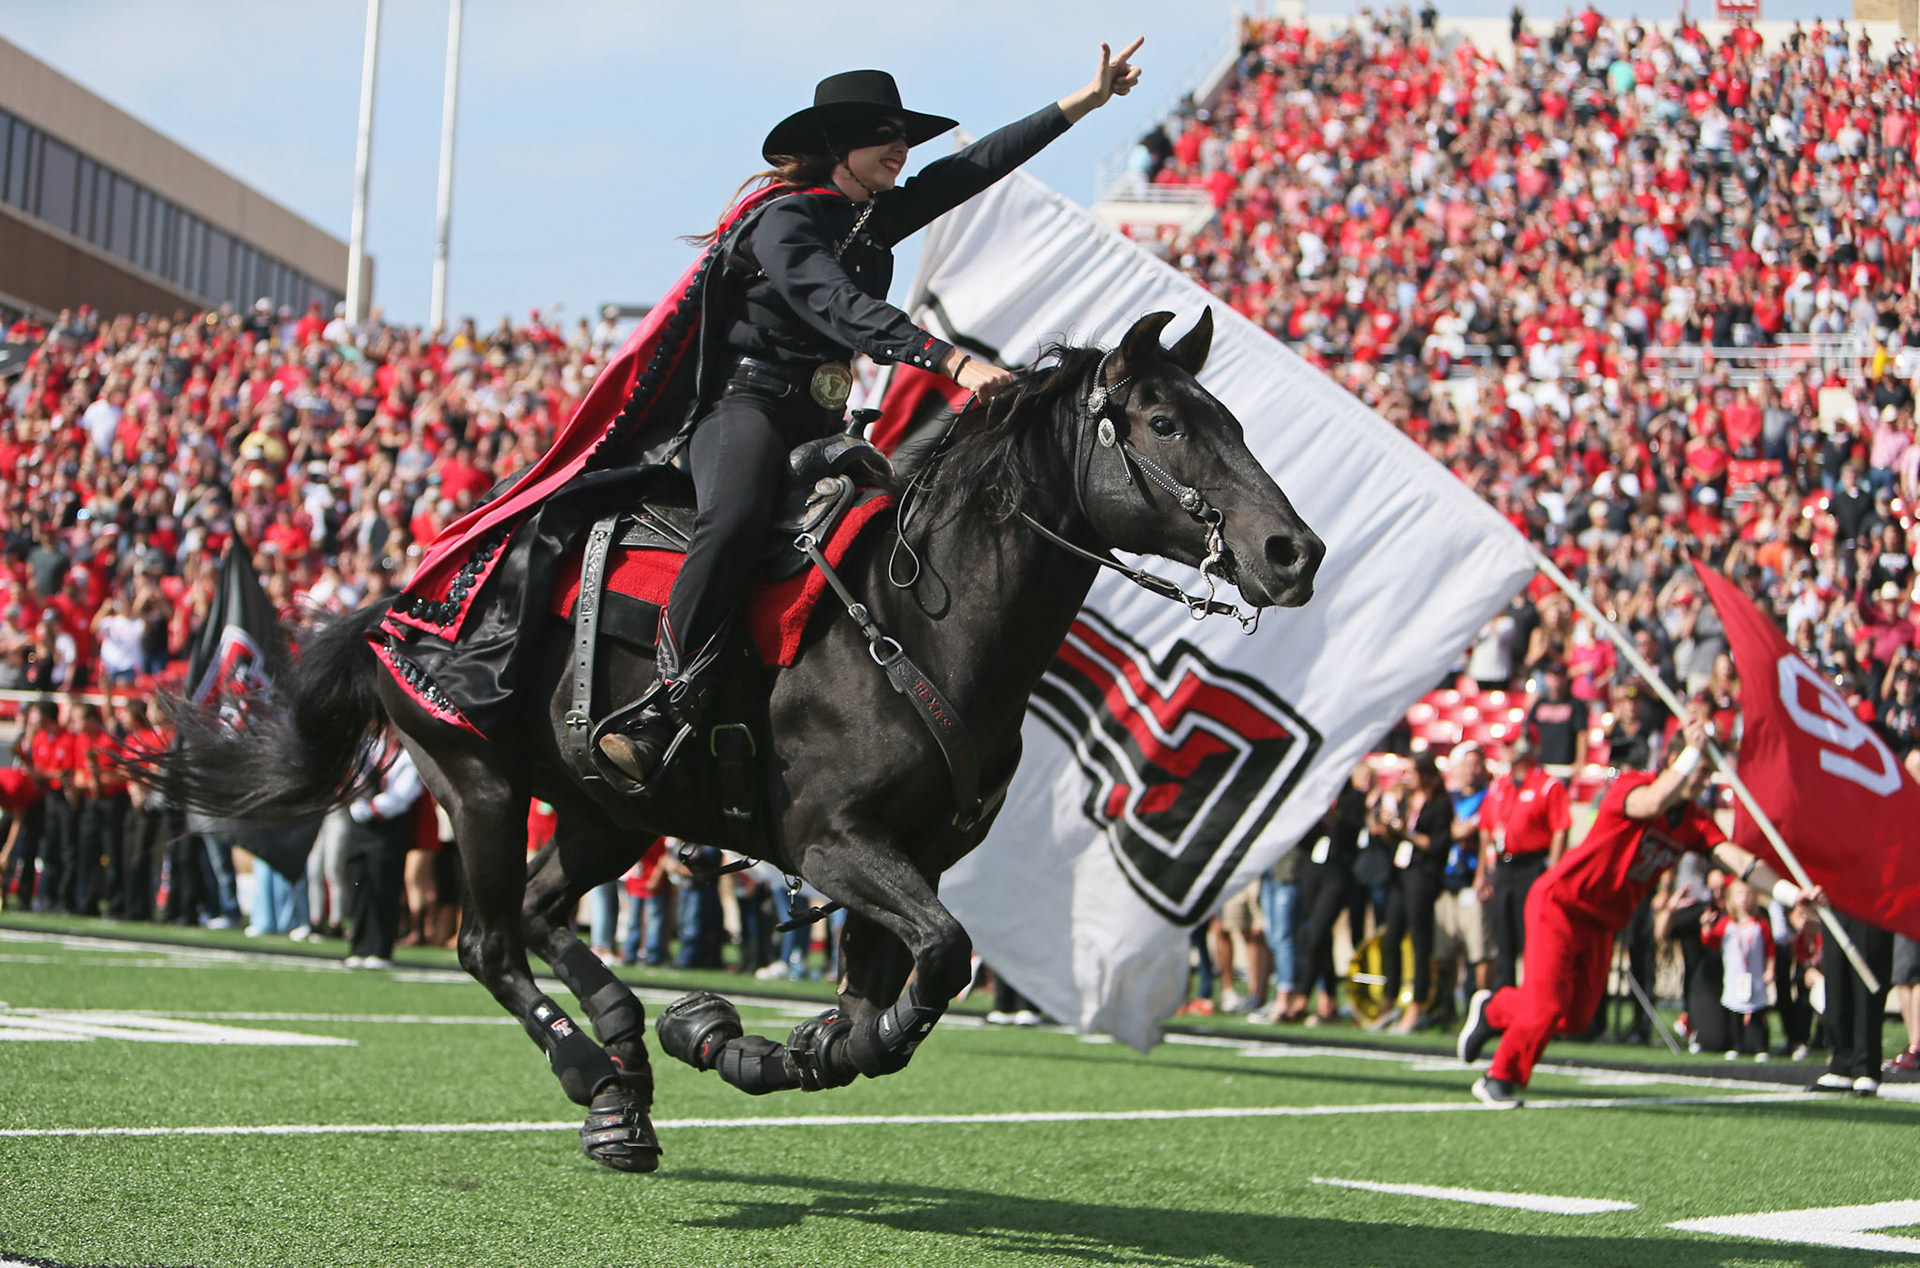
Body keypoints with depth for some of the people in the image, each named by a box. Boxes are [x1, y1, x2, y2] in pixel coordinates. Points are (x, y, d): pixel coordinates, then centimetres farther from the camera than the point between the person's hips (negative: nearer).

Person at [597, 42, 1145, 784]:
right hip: (748, 405, -9)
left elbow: (976, 166, 18)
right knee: (733, 521, -37)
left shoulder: (875, 217, 13)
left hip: (822, 421, 9)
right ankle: (659, 713, -38)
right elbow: (843, 309, -27)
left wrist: (1087, 100, 18)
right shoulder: (785, 222, -11)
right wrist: (953, 362, -39)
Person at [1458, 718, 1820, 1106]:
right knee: (1545, 1006, -12)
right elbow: (1653, 802, -42)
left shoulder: (1696, 821, -1)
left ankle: (1492, 1010, 33)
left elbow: (1738, 859, -12)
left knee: (1576, 1016, 8)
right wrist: (1694, 750, -40)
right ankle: (1500, 1080, 10)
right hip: (1560, 901, -7)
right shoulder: (1630, 785, -18)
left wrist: (1792, 894, -26)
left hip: (1602, 922, 7)